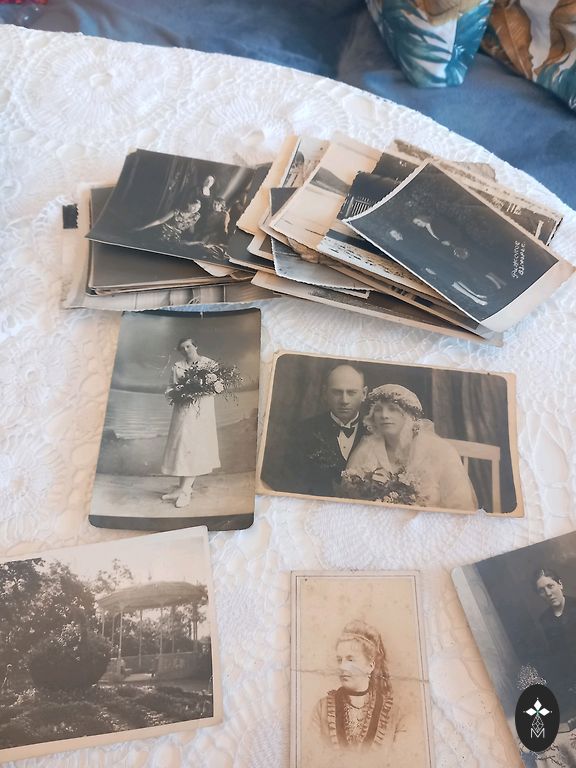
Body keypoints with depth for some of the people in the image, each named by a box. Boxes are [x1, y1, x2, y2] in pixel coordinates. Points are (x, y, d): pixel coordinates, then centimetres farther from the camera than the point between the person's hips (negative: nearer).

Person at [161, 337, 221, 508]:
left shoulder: (209, 364, 4)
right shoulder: (177, 366, 11)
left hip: (201, 412, -2)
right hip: (183, 411, 3)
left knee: (194, 447, -7)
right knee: (183, 445, -2)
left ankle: (184, 489, -6)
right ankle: (184, 488, 2)